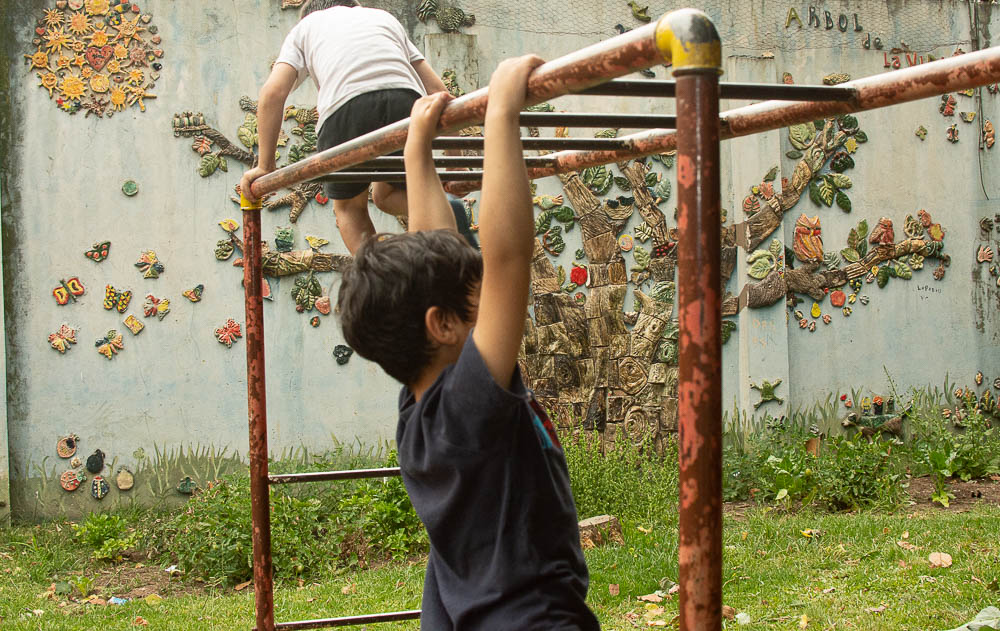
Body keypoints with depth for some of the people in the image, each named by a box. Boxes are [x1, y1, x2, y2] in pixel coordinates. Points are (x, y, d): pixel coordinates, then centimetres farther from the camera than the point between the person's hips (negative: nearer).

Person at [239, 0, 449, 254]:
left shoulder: (305, 27, 30)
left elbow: (272, 93, 12)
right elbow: (436, 88, 30)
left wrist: (265, 165, 16)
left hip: (347, 105, -2)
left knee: (349, 207, 22)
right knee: (387, 196, 27)